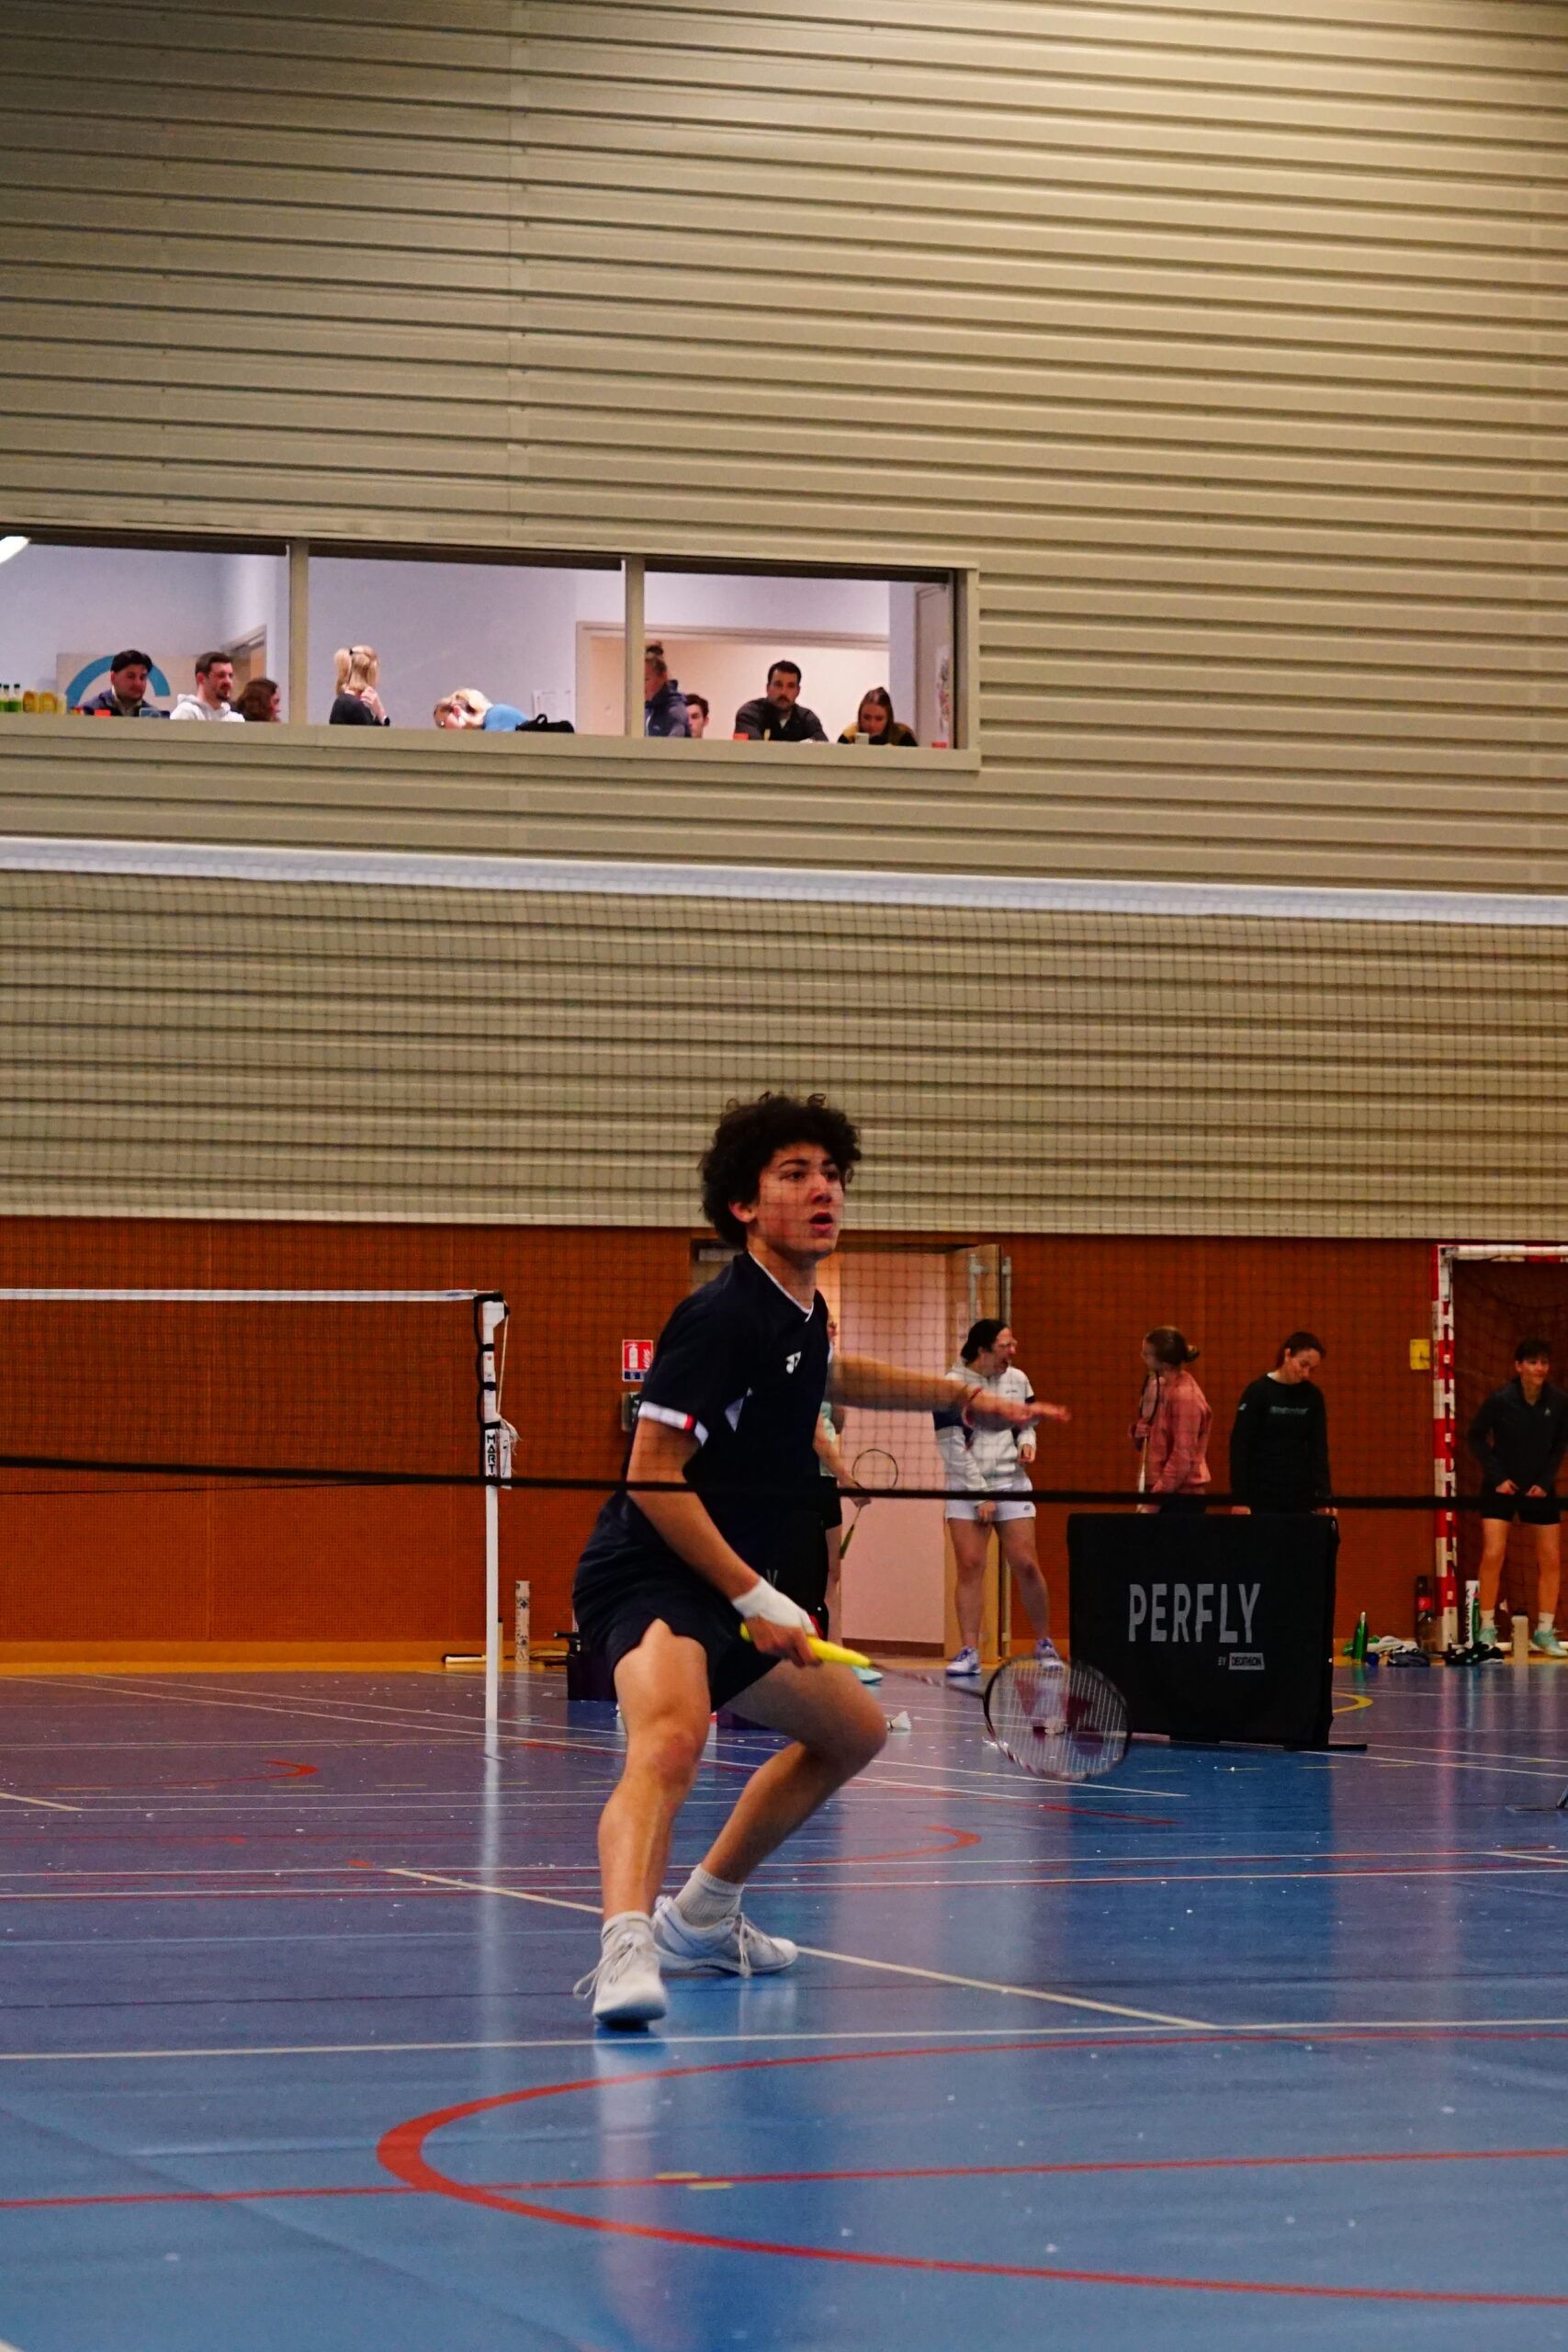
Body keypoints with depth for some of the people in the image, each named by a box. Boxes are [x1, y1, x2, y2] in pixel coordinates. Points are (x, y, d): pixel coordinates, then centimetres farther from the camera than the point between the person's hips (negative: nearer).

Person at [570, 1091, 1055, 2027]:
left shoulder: (802, 1310, 11)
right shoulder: (722, 1317, -18)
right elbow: (653, 1476, -20)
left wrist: (965, 1393, 39)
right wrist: (755, 1596, -21)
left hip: (732, 1593, 11)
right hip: (650, 1578, -11)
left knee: (853, 1730, 26)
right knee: (672, 1736, -38)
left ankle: (702, 1916, 35)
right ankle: (628, 1948, -59)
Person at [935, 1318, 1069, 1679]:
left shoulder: (1017, 1380, 5)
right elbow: (952, 1447, -8)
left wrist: (1027, 1443, -4)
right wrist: (981, 1494, -10)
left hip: (1012, 1486, 3)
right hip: (967, 1488, -3)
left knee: (1027, 1565, -3)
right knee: (969, 1568, -7)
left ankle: (1044, 1645, 11)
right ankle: (969, 1652, -3)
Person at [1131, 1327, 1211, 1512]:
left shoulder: (1184, 1395, -14)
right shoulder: (1160, 1388, 13)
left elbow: (1182, 1456, -18)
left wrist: (1155, 1499, -18)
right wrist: (1139, 1432, -2)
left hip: (1182, 1497, -8)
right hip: (1161, 1492, 8)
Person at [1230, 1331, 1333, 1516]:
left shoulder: (1313, 1397, 7)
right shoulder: (1258, 1393, -5)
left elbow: (1319, 1449, 7)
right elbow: (1239, 1447, -6)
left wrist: (1323, 1498, -4)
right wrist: (1239, 1500, -12)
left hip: (1301, 1494, 3)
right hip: (1262, 1495, -3)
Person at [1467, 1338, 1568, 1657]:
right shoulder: (1501, 1399, -17)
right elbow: (1477, 1436, -5)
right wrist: (1497, 1476, -10)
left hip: (1539, 1488, 3)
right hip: (1502, 1487, -3)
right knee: (1492, 1555, -11)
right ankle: (1487, 1631, 0)